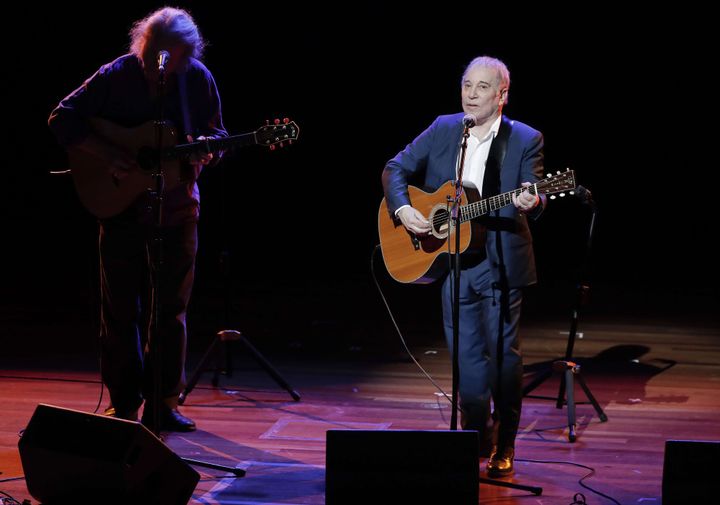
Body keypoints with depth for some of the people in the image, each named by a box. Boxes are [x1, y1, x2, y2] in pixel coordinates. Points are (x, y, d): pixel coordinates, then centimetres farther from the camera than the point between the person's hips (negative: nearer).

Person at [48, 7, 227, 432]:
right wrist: (107, 153, -20)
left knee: (172, 308, 7)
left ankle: (163, 401, 16)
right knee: (122, 309, 2)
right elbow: (63, 118, -8)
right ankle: (124, 404, 12)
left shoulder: (199, 80, -5)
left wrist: (204, 151, -17)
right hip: (121, 205, -1)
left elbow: (217, 134, 6)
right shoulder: (116, 75, -10)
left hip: (177, 208, 2)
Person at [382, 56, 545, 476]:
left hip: (501, 263, -2)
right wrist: (402, 208, -8)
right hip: (452, 262, 3)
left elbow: (534, 200, -11)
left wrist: (530, 203, -35)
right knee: (465, 355, 6)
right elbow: (396, 169, 9)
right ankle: (477, 439, 22)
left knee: (504, 354, 4)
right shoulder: (442, 130, 5)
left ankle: (504, 448, 17)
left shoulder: (525, 140, -4)